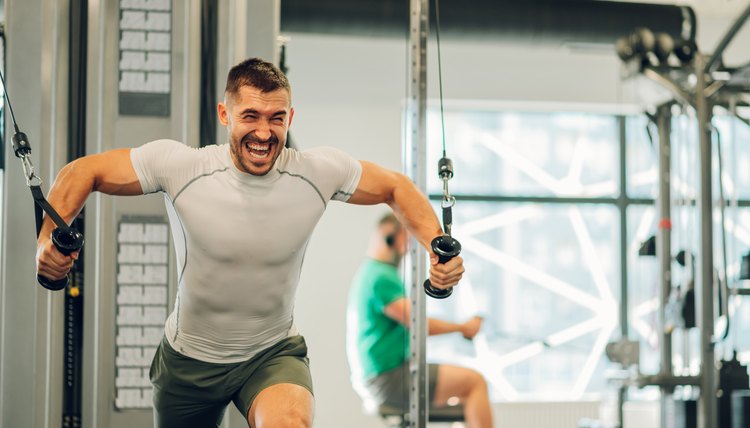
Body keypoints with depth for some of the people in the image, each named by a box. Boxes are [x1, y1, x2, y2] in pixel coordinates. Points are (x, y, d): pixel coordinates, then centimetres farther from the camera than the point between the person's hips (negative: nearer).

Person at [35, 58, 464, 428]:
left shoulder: (320, 171, -16)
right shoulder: (179, 165, -20)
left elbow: (396, 187, 0)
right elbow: (85, 171, -9)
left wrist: (439, 248, -16)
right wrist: (51, 235, -27)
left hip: (274, 354, -1)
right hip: (189, 357, 1)